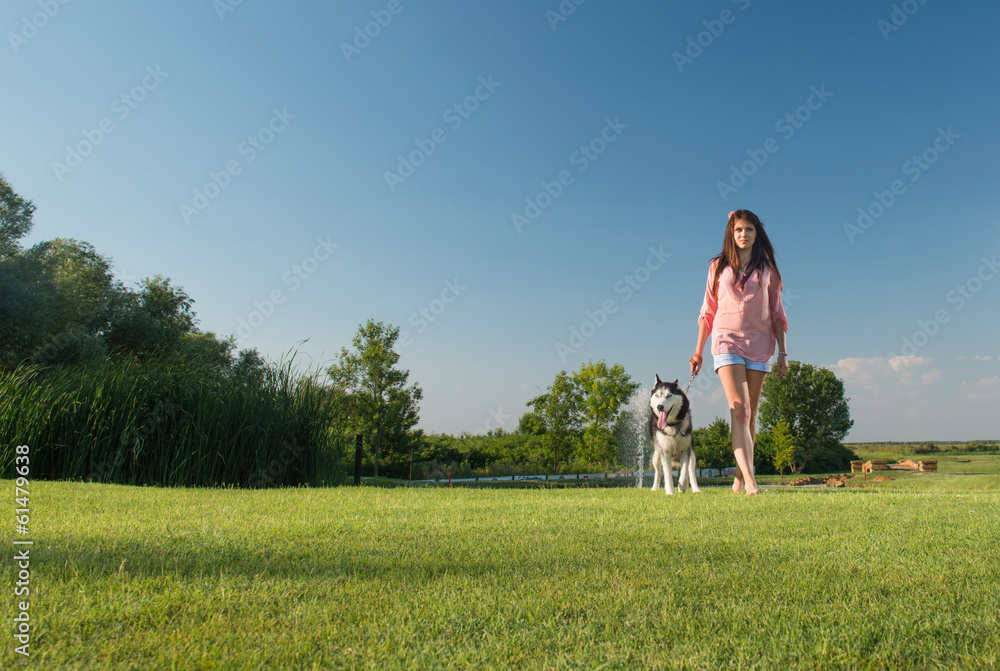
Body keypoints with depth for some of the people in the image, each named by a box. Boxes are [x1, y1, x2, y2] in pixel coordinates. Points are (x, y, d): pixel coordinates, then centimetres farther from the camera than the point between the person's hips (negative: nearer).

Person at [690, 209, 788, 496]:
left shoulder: (767, 269, 11)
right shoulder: (718, 267, 9)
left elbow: (777, 314, 11)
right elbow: (708, 312, 11)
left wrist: (783, 353, 4)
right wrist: (698, 352, 8)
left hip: (759, 344, 2)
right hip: (727, 342, -2)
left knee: (750, 415, 4)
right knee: (739, 411, -15)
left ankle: (739, 478, 13)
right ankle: (750, 479, -24)